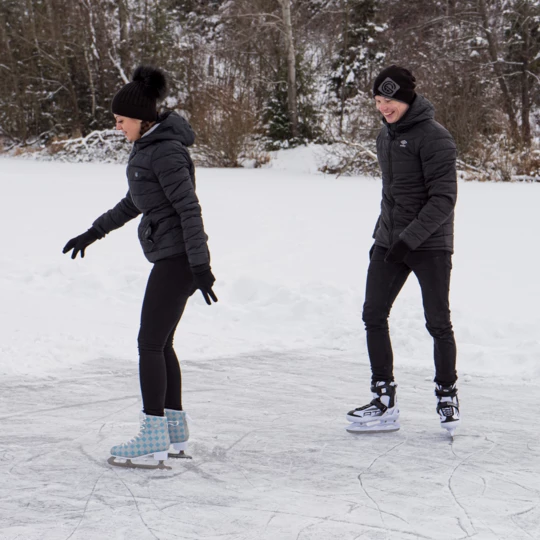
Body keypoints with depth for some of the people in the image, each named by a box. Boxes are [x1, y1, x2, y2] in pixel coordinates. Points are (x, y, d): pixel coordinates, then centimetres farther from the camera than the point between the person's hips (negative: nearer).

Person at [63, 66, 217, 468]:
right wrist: (93, 233, 26)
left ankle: (153, 439, -4)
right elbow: (134, 202, 24)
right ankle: (175, 432, 21)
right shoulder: (148, 146, 13)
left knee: (150, 344, -7)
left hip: (176, 258, -10)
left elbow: (189, 208, -21)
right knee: (161, 344, 13)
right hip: (170, 256, 10)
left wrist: (200, 267, -22)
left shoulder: (166, 151, -18)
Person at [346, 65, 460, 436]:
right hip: (389, 242, 7)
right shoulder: (386, 136, 11)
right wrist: (381, 234, 17)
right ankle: (384, 401, 6)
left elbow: (444, 197, -18)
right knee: (373, 316, 0)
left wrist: (411, 237, -23)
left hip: (430, 244, -7)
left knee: (438, 322, 1)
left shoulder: (434, 137, -13)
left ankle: (447, 395, 19)